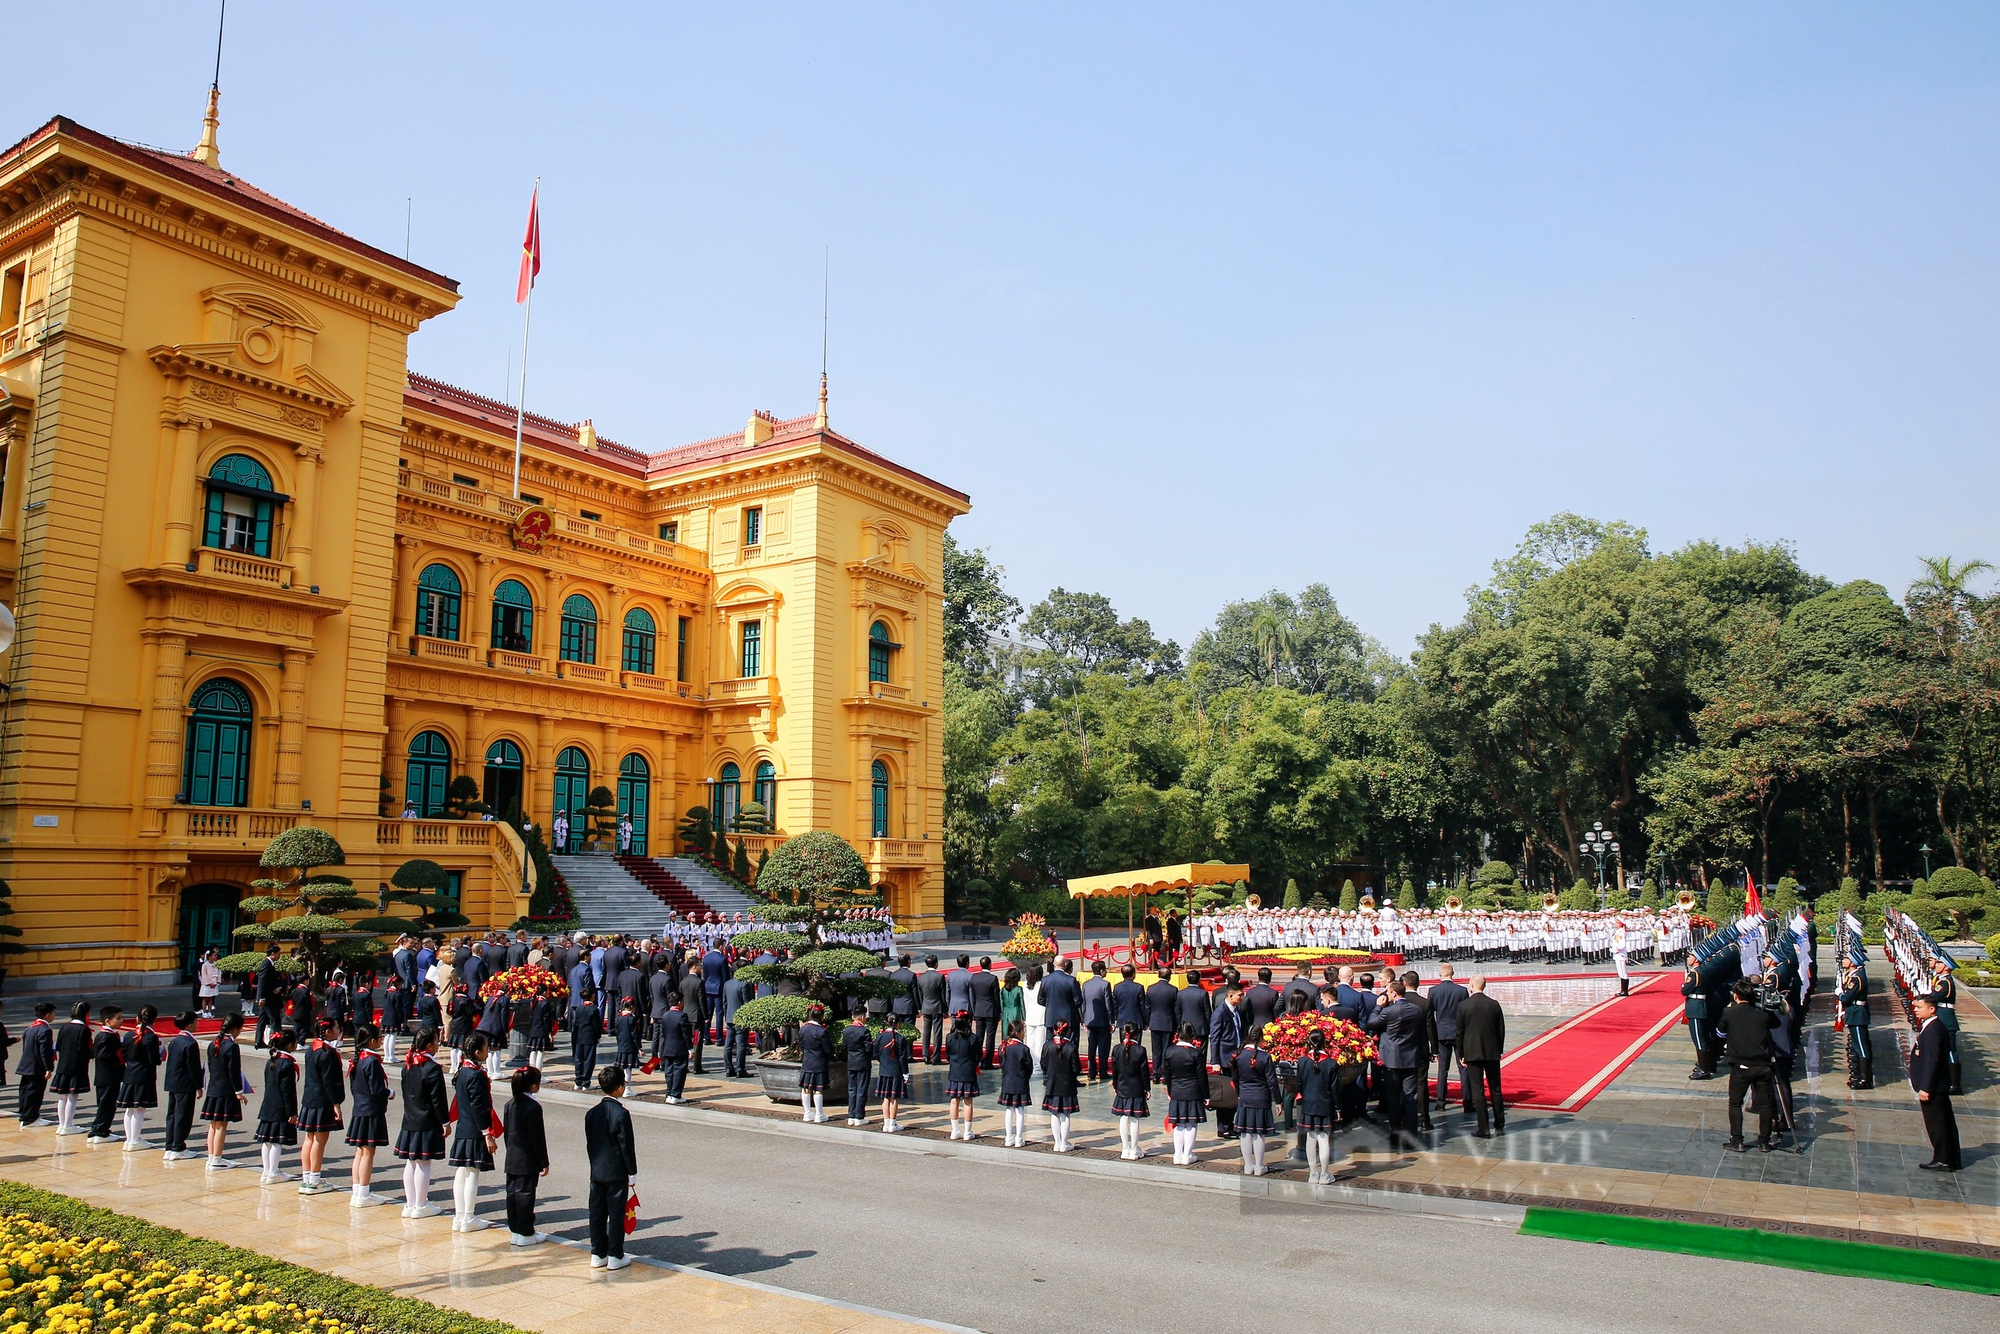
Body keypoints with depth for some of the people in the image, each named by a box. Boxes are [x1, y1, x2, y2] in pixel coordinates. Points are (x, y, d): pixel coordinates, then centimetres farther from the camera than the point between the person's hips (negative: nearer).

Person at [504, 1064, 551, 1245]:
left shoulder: (510, 1104, 5)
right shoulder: (533, 1107, -18)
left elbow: (506, 1131, 13)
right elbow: (537, 1137, -16)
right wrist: (544, 1162, -9)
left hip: (511, 1160, 8)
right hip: (528, 1161, -8)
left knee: (512, 1193, 12)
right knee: (525, 1194, -1)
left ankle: (514, 1230, 21)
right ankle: (525, 1233, 6)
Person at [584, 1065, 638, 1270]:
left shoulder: (591, 1113, 2)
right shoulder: (621, 1114, -17)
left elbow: (589, 1144, 10)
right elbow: (627, 1146, -13)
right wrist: (632, 1173, -5)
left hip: (596, 1171, 6)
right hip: (617, 1172, -6)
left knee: (597, 1213, 12)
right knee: (616, 1214, 2)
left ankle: (597, 1255, 19)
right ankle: (615, 1257, 8)